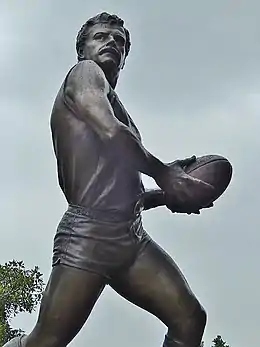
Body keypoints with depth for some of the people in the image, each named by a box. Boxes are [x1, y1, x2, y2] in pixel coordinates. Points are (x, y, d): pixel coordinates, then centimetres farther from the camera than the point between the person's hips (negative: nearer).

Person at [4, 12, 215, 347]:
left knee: (189, 319, -6)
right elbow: (112, 133, -13)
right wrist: (165, 173, 0)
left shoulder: (110, 102, 31)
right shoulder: (84, 73, 8)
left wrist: (165, 196, 15)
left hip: (131, 237, 9)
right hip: (90, 231, -9)